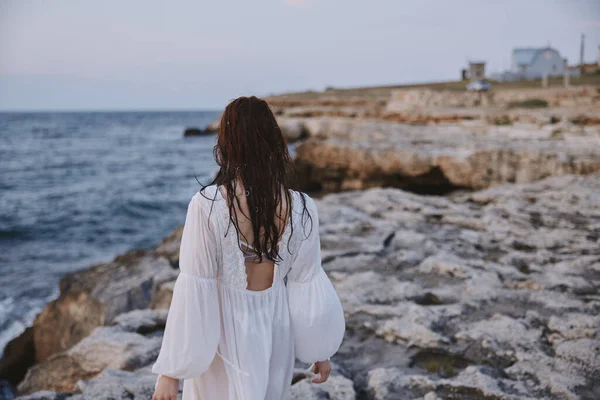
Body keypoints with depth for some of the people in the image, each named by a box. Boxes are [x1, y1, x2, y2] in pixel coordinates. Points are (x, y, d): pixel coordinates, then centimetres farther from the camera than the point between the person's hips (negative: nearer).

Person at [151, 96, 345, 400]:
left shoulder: (207, 204, -23)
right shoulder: (302, 208, -14)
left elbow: (193, 293, -20)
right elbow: (308, 288, -7)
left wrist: (172, 370, -10)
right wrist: (321, 351, 8)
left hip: (224, 335, -2)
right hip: (275, 332, 3)